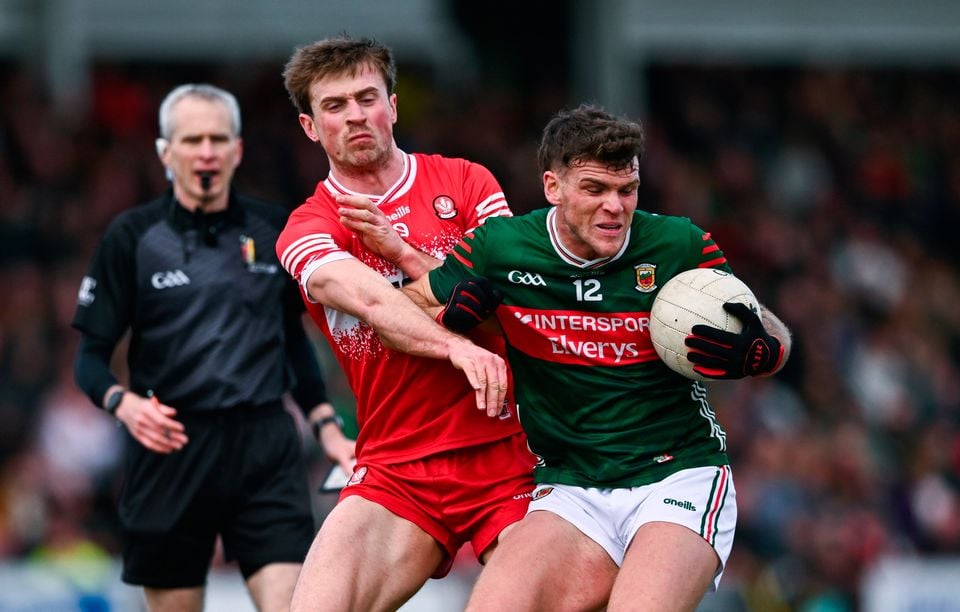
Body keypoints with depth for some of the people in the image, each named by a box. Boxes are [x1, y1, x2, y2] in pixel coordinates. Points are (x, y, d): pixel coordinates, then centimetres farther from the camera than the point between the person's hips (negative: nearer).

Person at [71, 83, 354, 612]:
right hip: (171, 447, -1)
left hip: (266, 449, 1)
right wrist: (122, 402, -19)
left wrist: (327, 427, 12)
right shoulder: (132, 236, 0)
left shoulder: (272, 230, 8)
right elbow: (91, 357, 1)